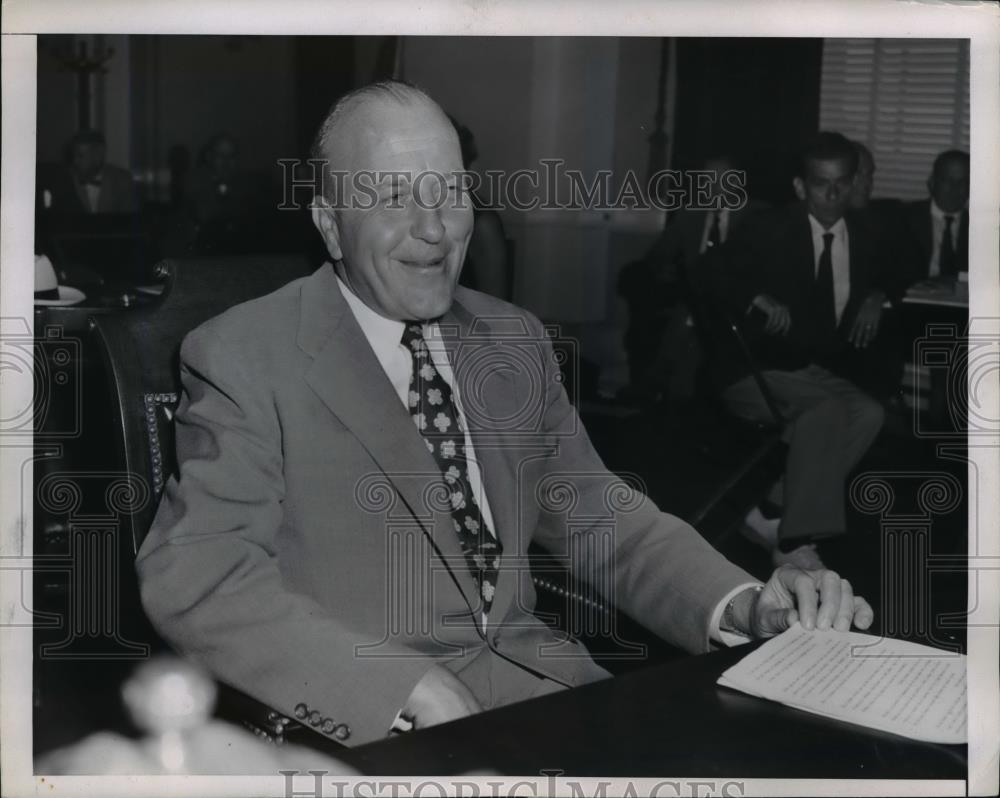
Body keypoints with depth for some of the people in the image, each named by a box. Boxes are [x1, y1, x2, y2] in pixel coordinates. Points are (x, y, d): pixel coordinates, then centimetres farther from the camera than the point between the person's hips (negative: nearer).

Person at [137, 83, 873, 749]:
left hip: (538, 680, 5)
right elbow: (196, 578, -16)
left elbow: (598, 517, 13)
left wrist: (745, 605, -5)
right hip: (366, 721, -4)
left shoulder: (515, 341, 11)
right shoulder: (245, 358, -7)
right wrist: (408, 682, -27)